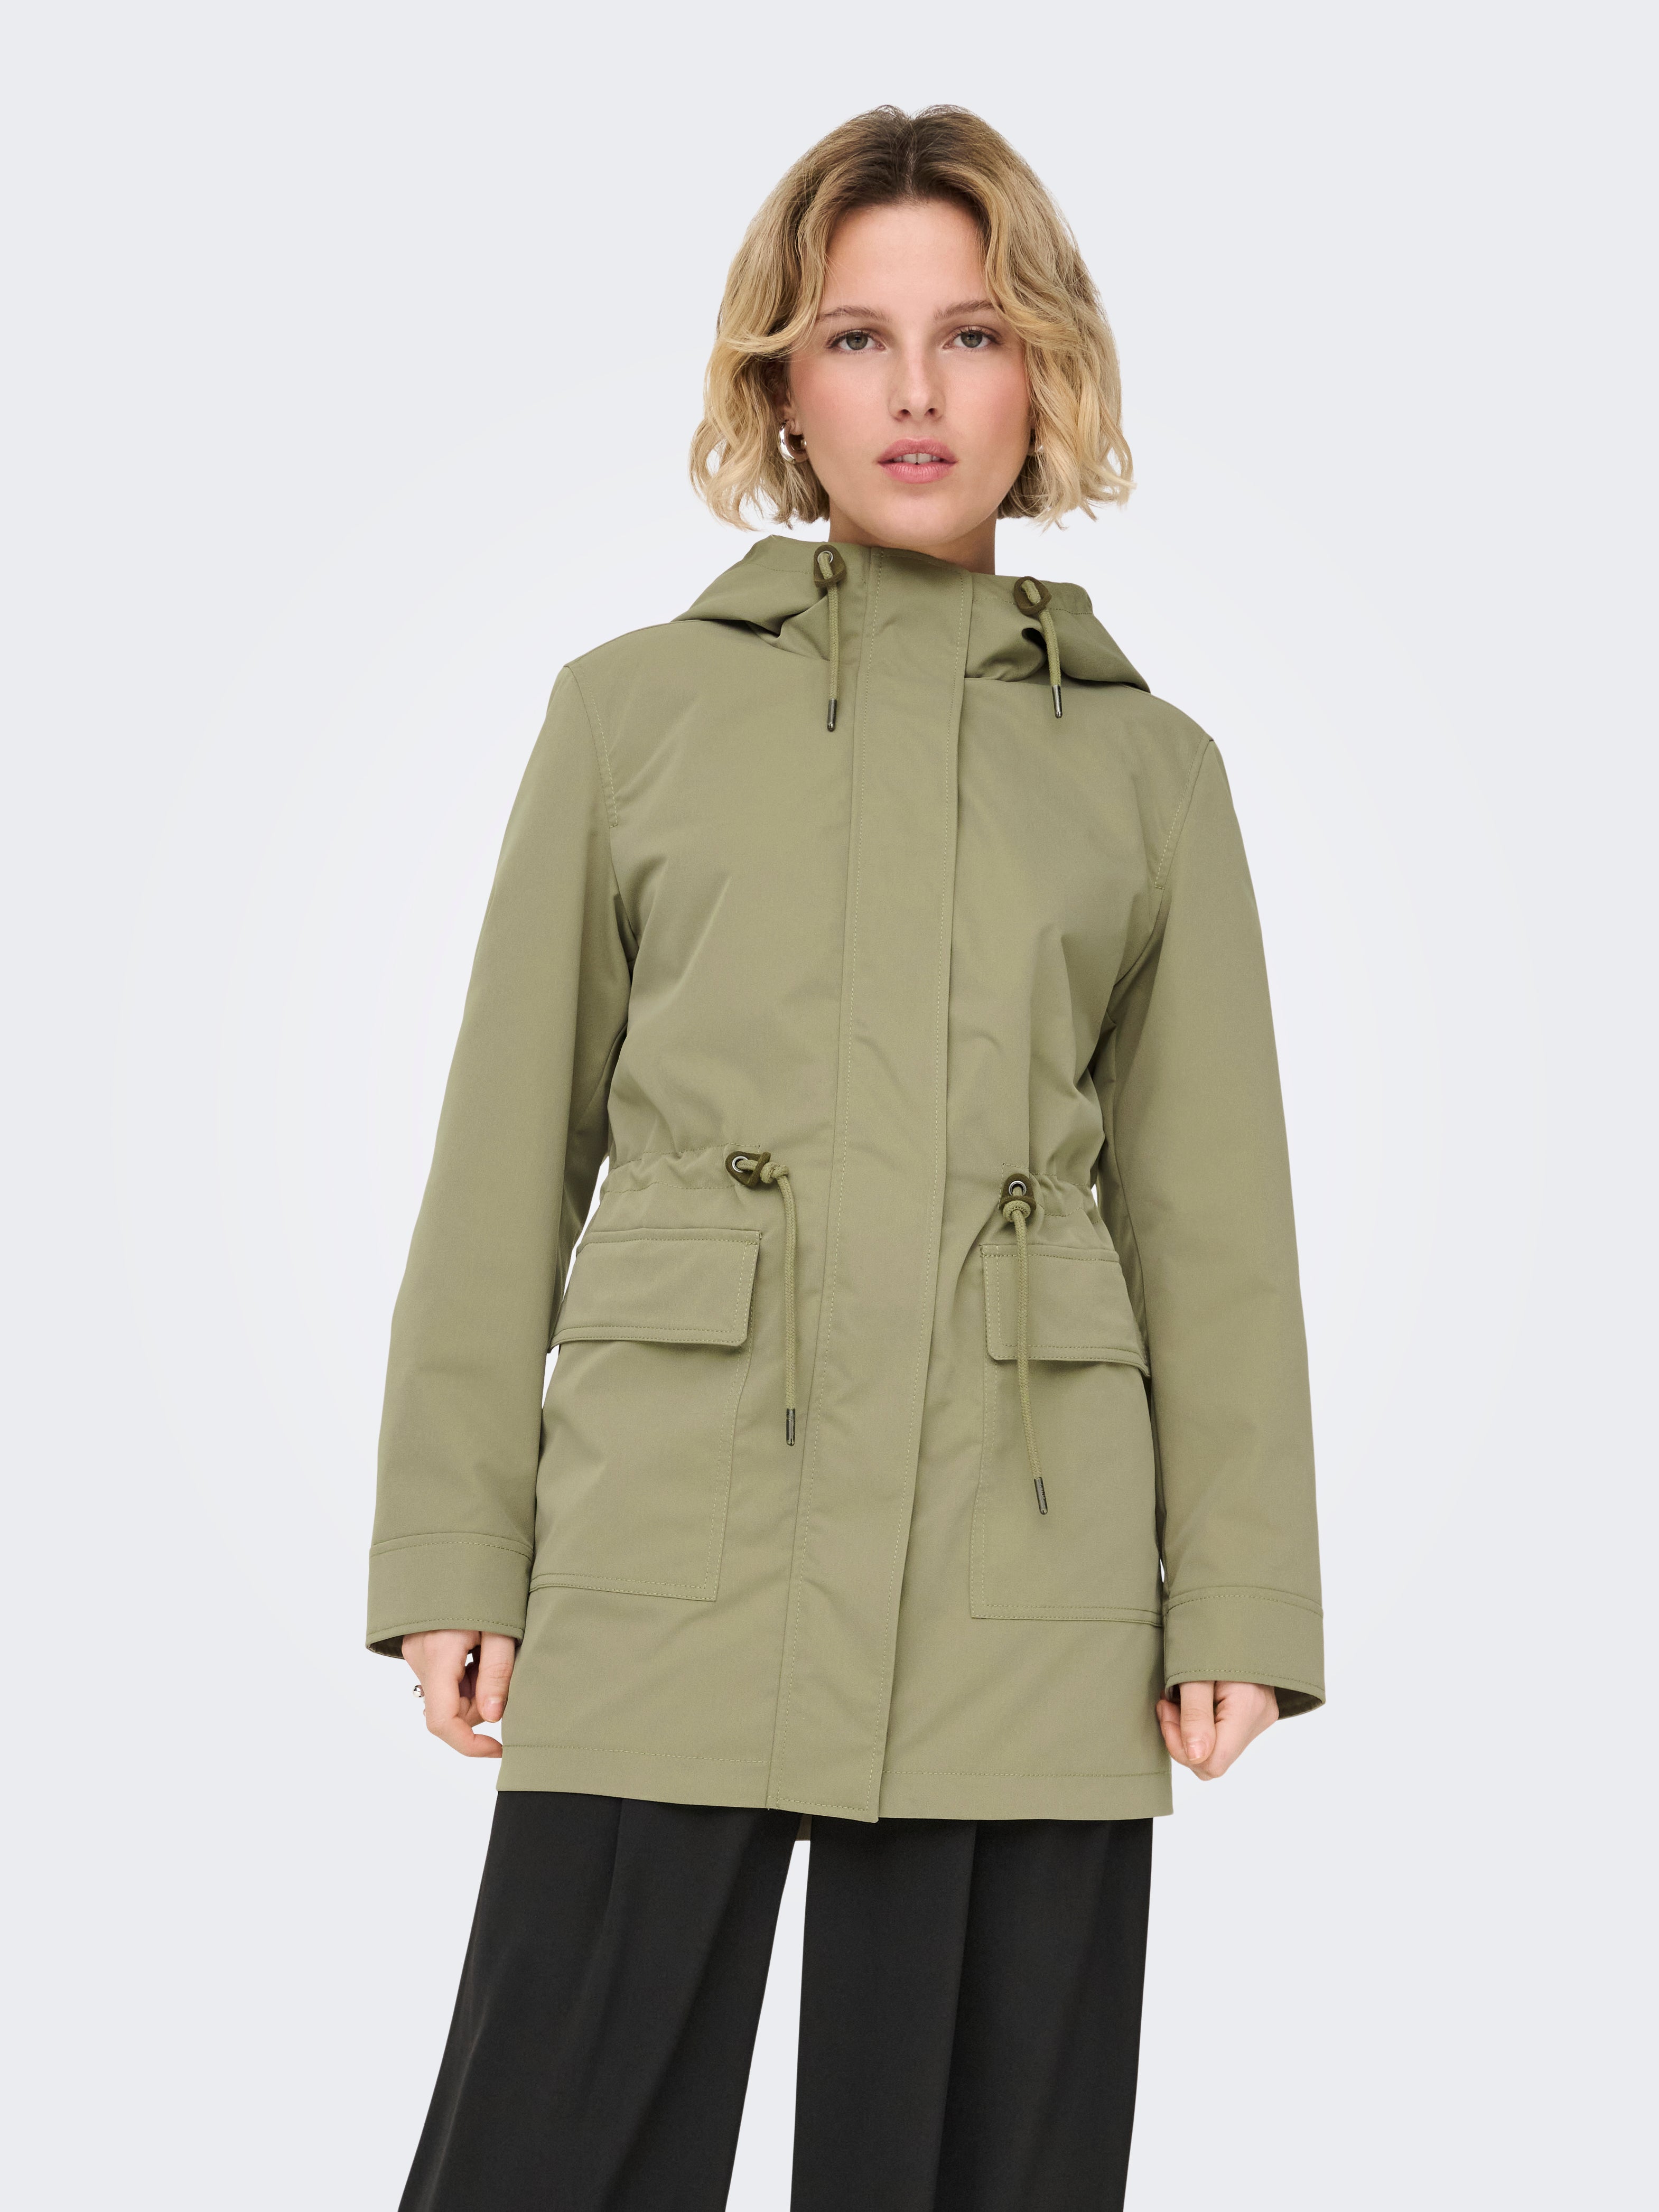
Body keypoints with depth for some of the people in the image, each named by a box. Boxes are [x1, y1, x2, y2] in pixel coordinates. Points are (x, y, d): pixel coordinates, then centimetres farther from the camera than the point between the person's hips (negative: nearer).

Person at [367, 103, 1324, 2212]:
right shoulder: (633, 708, 9)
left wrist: (1237, 1602, 1)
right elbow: (510, 1162, 8)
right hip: (674, 1545, -1)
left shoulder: (1149, 766, 10)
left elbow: (1213, 1221, 9)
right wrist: (450, 1553, 2)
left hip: (1027, 1583, 1)